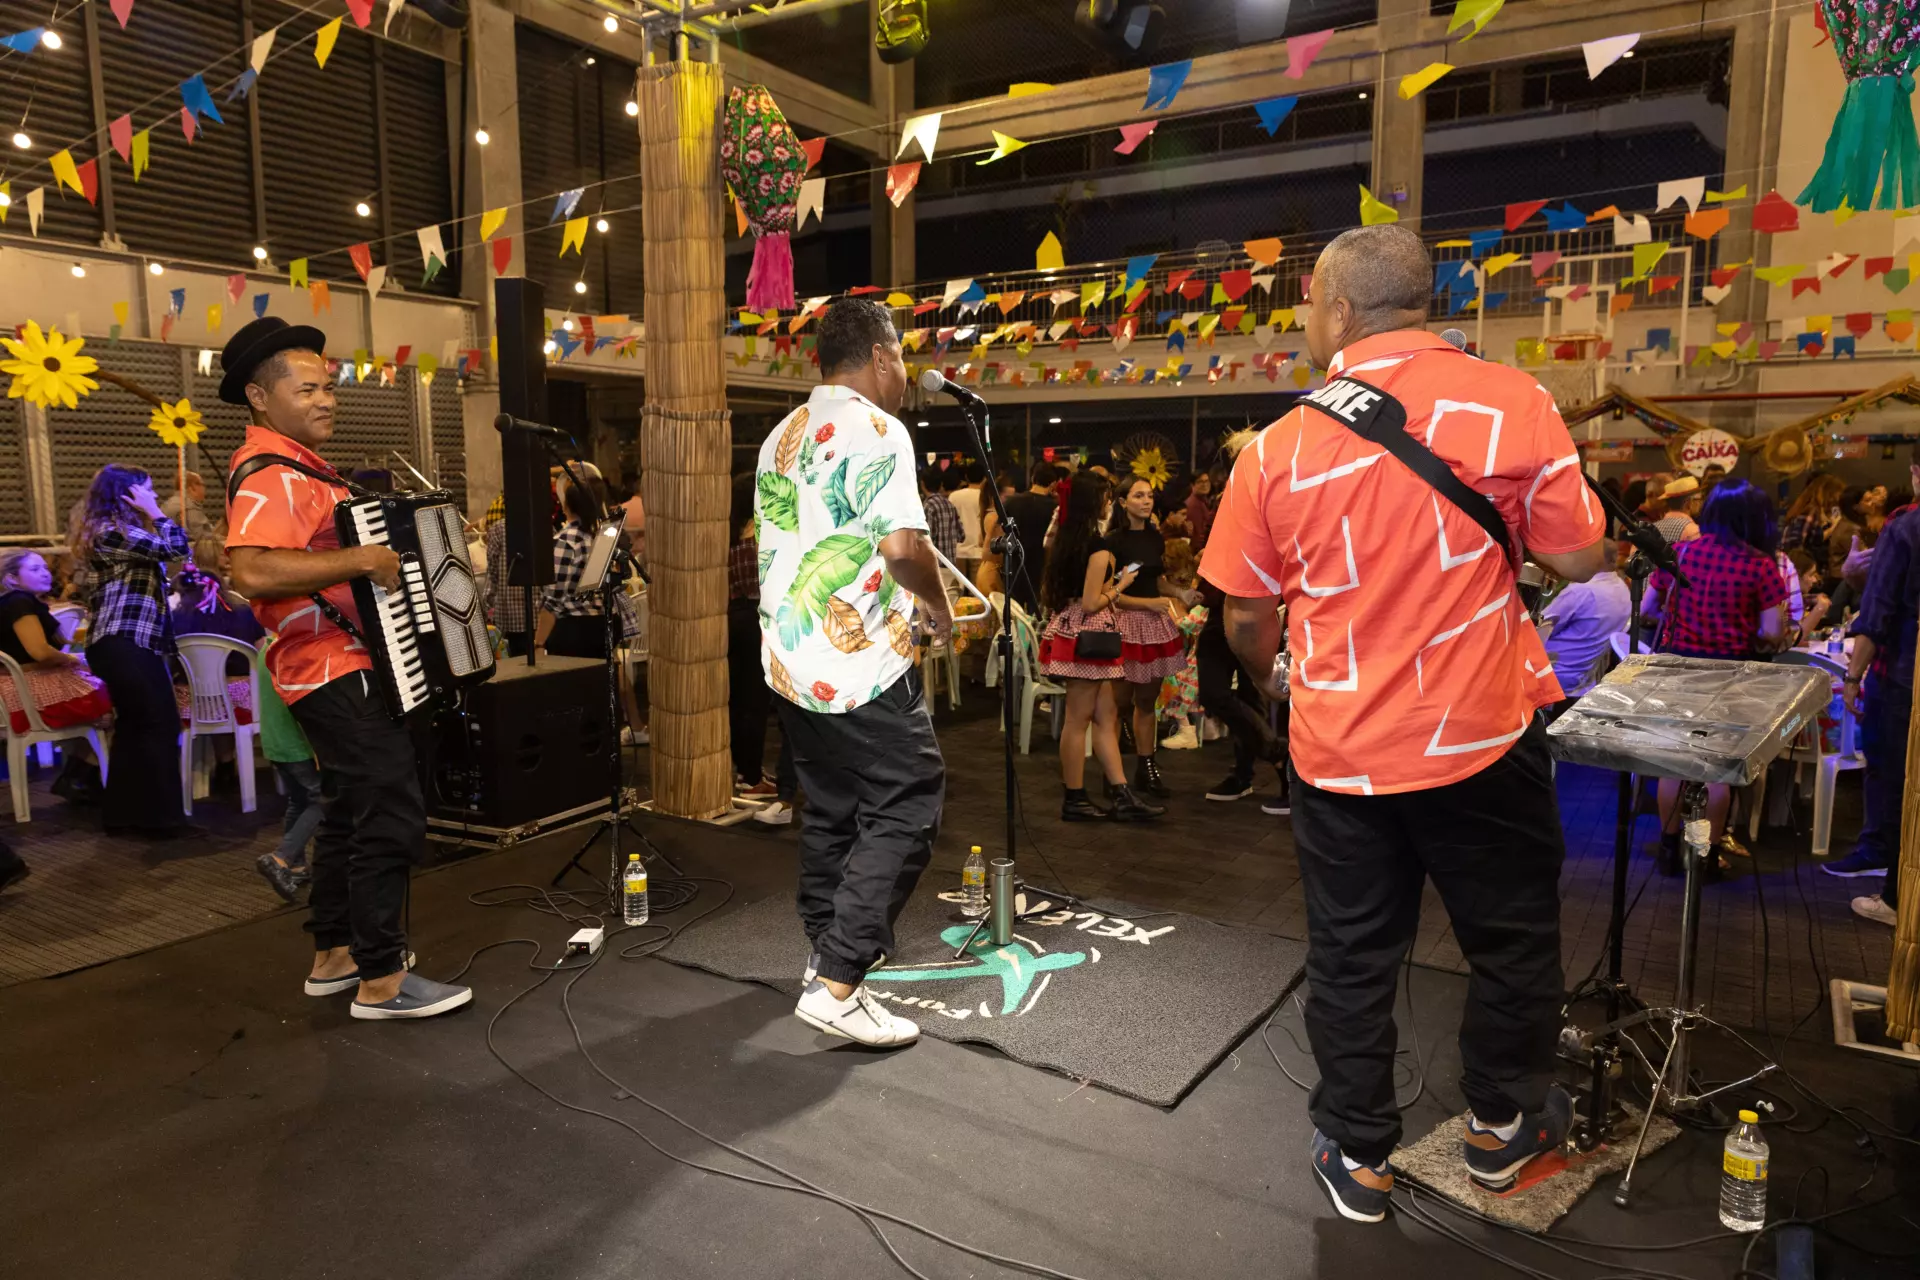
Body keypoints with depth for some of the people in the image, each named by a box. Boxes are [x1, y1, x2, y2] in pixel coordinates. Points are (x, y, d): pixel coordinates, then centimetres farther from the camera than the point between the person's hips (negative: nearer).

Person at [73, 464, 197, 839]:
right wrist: (154, 512, -6)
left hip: (124, 641, 11)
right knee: (161, 726, -10)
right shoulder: (112, 532, -11)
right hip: (125, 642, -11)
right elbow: (175, 549, -17)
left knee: (133, 728, 11)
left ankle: (123, 815, 15)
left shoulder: (113, 531, 22)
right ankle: (164, 819, -9)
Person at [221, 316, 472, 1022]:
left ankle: (333, 956, 28)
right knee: (392, 816, -10)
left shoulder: (297, 465, 17)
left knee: (349, 813, 17)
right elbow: (252, 572, -34)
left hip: (340, 666, 11)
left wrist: (397, 548, 20)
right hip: (339, 671, -11)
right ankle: (381, 981, -3)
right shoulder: (269, 474, -17)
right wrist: (358, 560, -31)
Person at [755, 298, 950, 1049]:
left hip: (787, 659, 9)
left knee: (829, 809, 17)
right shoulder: (876, 430, -11)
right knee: (906, 809, -3)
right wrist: (939, 608, -5)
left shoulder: (780, 439, 15)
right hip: (862, 663, -9)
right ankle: (838, 983, -6)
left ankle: (830, 951, 28)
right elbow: (902, 545, -22)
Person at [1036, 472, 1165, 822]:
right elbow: (1092, 603, -19)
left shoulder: (1064, 540, 10)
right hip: (1089, 638, -9)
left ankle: (1121, 796, 13)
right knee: (1079, 719, -1)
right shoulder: (1098, 548, -16)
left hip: (1070, 629, 9)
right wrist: (1121, 585, -3)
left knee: (1106, 716, 10)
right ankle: (1074, 801, 9)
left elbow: (1046, 593, 15)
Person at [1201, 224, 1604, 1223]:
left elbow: (1246, 621, -1)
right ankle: (1500, 1124, 41)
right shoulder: (1511, 403, -10)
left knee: (1351, 956, 15)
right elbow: (1578, 559, -5)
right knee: (1511, 937, 22)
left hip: (1339, 751, 1)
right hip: (1482, 734, 0)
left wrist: (1274, 681, 20)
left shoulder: (1279, 448, -7)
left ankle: (1358, 1159, 30)